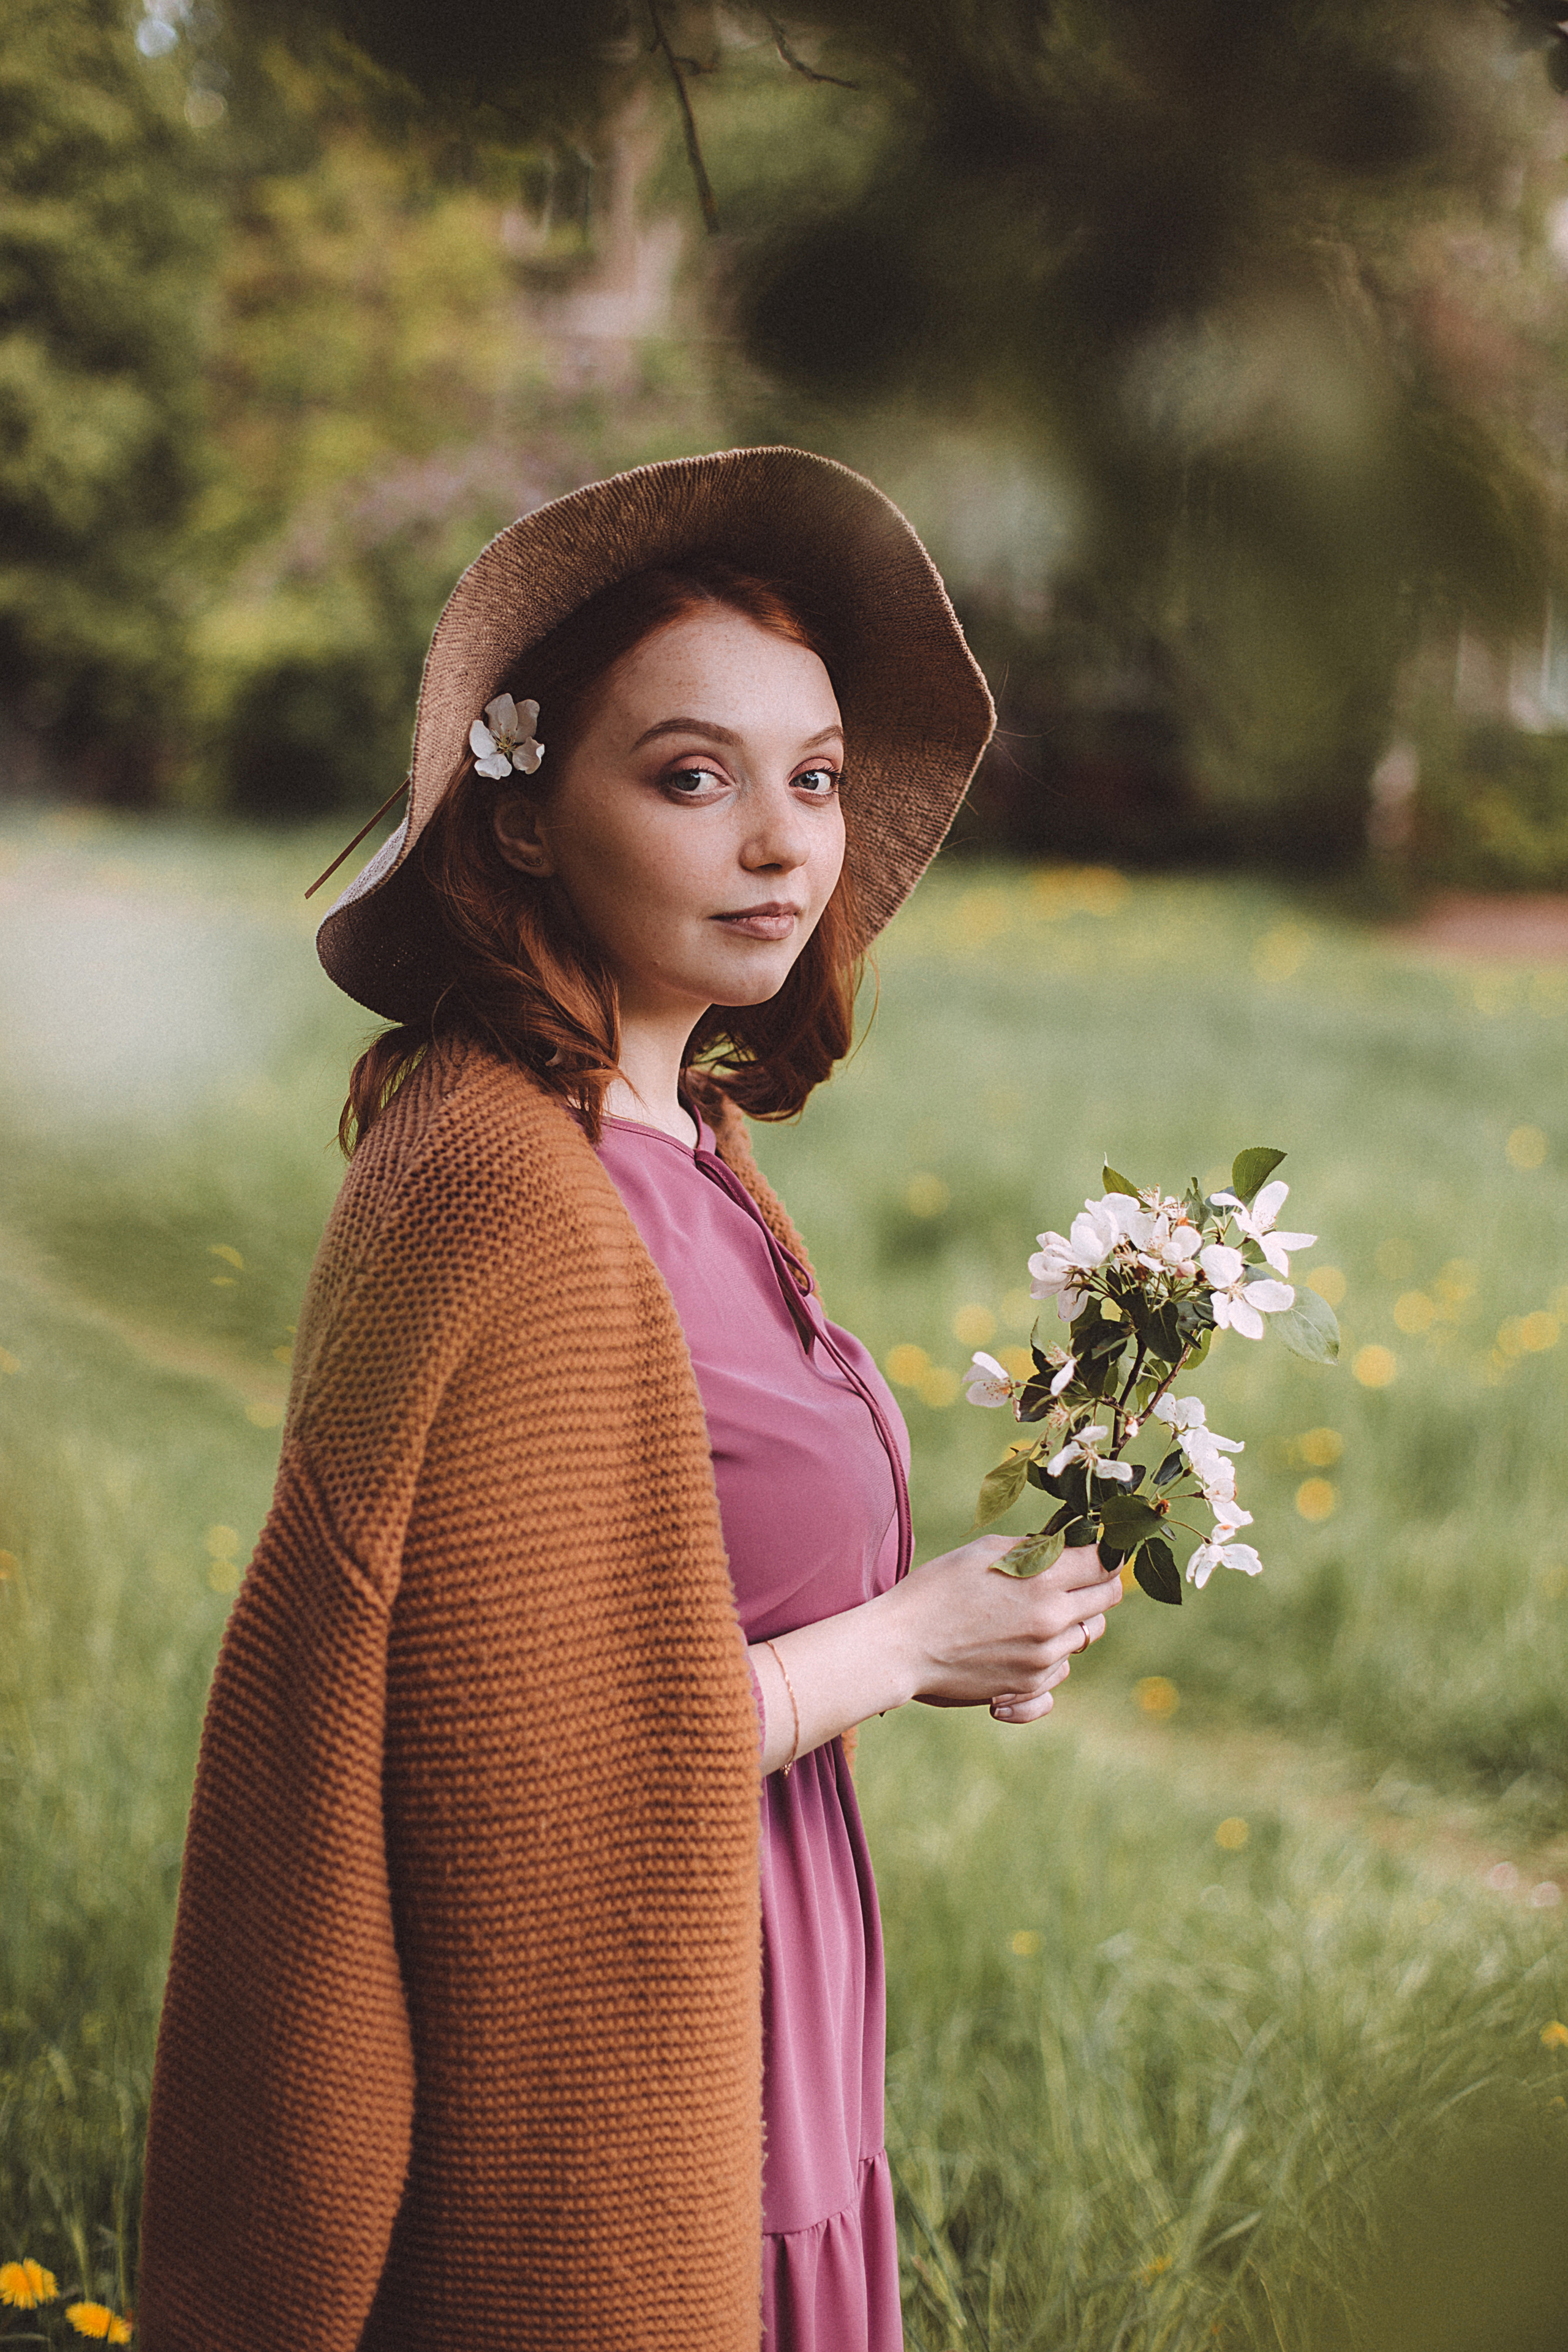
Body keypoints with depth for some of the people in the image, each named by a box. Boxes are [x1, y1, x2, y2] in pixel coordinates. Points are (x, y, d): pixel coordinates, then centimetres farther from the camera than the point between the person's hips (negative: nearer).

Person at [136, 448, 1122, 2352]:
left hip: (719, 2019, 9)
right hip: (597, 2094, -9)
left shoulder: (677, 1141, 5)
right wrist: (896, 1648, -15)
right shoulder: (513, 1199, -24)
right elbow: (518, 1764, -25)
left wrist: (912, 1614, 2)